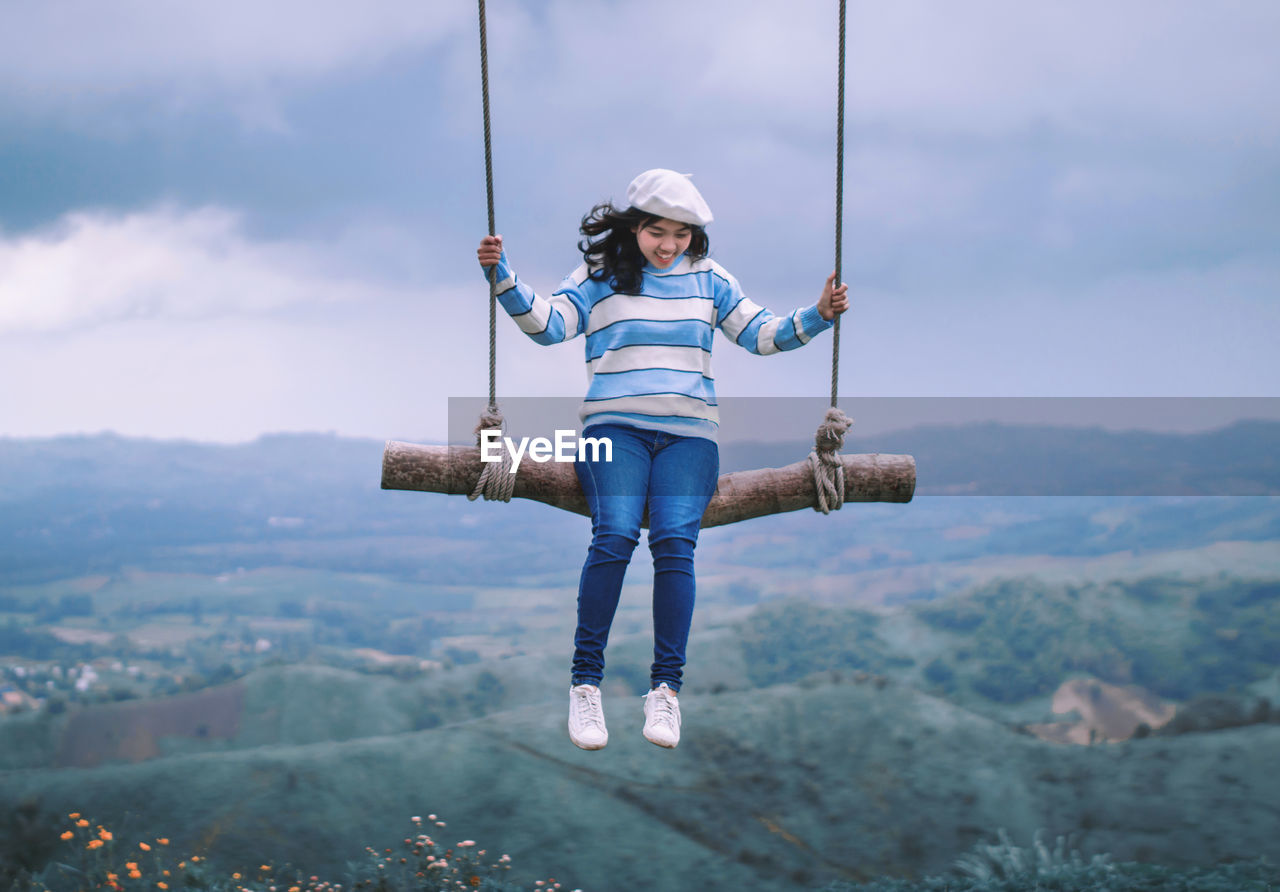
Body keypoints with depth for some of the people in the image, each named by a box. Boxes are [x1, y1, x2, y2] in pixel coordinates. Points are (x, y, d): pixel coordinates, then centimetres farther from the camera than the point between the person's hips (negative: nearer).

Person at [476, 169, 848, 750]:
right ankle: (585, 682, -19)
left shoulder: (707, 279, 17)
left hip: (688, 433, 2)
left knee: (675, 542, -20)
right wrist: (501, 275, -15)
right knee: (615, 535, -25)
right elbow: (547, 323, -1)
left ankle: (666, 688, -16)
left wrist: (817, 316, 2)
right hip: (615, 427, -2)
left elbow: (760, 334, 17)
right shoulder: (599, 276, 10)